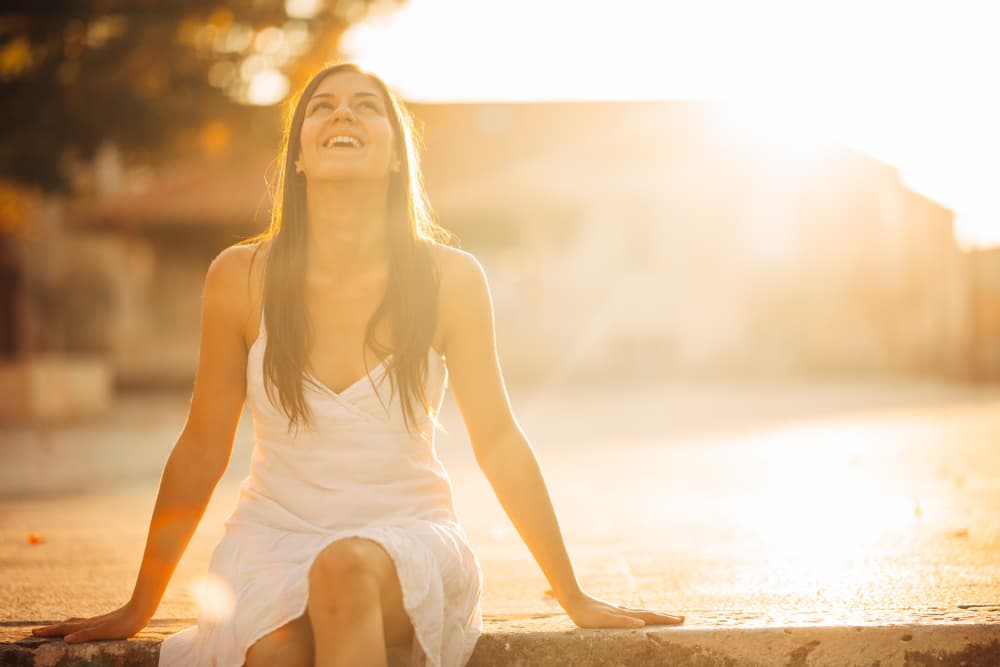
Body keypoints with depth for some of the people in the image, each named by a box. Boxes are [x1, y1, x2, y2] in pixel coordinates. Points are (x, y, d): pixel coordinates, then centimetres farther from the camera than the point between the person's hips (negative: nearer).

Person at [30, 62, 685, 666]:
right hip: (275, 536, 0)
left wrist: (576, 599, 9)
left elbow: (499, 442, 3)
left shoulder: (450, 279, -7)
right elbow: (201, 450, 6)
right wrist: (138, 608, 12)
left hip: (409, 538, 0)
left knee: (346, 571, -35)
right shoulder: (241, 277, -5)